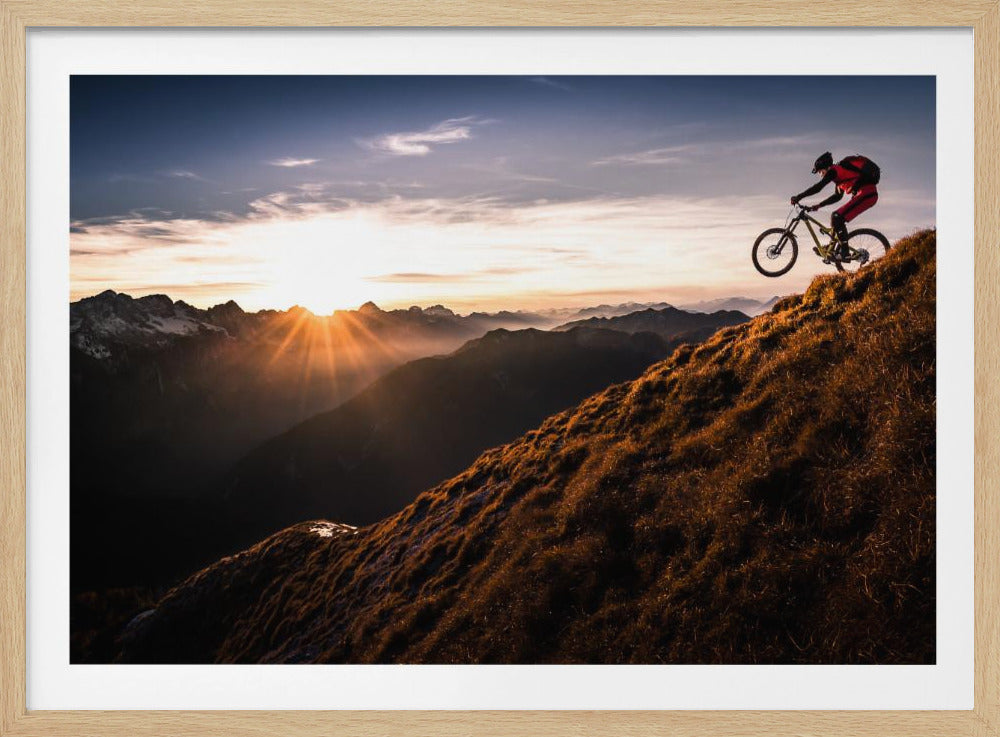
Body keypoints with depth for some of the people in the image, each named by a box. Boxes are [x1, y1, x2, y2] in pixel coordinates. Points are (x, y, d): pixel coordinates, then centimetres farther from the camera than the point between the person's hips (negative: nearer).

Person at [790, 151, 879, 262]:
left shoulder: (834, 170, -6)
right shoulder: (839, 173, 23)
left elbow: (818, 187, -17)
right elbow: (837, 196, 31)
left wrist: (798, 197, -15)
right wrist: (819, 205, 30)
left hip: (866, 194, -10)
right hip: (869, 195, 10)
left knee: (837, 218, -15)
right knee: (836, 217, 15)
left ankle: (845, 252, -16)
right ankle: (835, 250, 16)